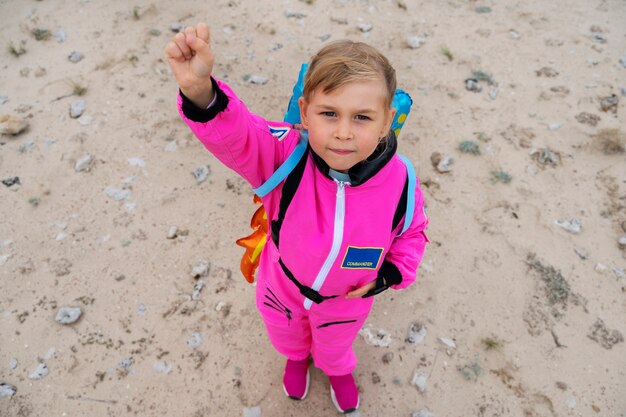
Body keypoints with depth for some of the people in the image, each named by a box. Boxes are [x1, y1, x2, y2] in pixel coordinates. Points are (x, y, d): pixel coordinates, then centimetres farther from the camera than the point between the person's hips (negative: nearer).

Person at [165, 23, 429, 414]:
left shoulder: (399, 183, -30)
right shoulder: (286, 154, -35)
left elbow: (413, 230, -8)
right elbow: (233, 133, -52)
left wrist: (391, 273, -20)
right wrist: (200, 89, -72)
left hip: (345, 299, 0)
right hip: (283, 286, 0)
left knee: (335, 343, 35)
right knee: (286, 332, 35)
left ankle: (338, 369, 73)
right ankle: (297, 357, 74)